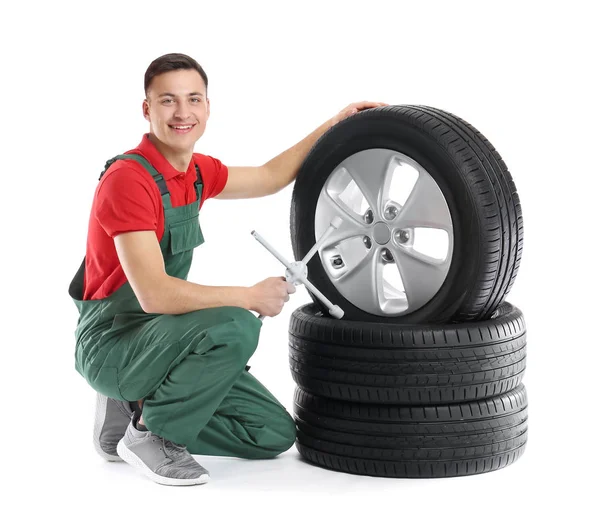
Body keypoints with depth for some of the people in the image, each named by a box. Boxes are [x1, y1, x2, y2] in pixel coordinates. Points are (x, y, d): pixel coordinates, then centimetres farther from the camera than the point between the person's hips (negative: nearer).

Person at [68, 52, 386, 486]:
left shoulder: (197, 172, 5)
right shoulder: (128, 178, -22)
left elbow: (271, 177, 23)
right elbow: (155, 294, -29)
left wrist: (336, 123, 19)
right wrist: (251, 297, -21)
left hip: (164, 336, 8)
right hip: (113, 343, -8)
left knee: (275, 434, 4)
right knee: (235, 327, -33)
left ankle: (134, 409, 13)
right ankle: (150, 431, -11)